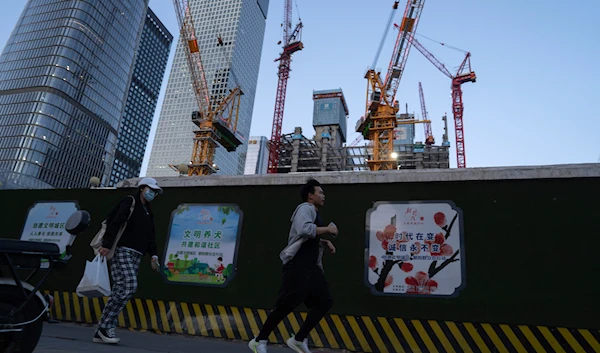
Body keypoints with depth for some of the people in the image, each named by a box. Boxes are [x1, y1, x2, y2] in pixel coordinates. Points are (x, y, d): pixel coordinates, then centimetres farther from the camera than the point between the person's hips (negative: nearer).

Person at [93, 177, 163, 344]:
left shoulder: (148, 213, 23)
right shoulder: (130, 202, -1)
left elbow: (151, 236, 19)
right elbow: (116, 223, -13)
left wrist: (153, 255, 6)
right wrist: (107, 244, -23)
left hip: (136, 255, 8)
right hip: (121, 251, -8)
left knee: (120, 290, 2)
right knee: (128, 286, -18)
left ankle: (101, 332, 7)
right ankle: (105, 326, -7)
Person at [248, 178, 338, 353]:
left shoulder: (314, 212, 21)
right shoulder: (305, 208, -9)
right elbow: (304, 230, -28)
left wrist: (325, 242, 12)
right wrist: (327, 229, -16)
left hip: (311, 266, 10)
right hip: (298, 265, -10)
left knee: (325, 301, 5)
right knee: (286, 305, -6)